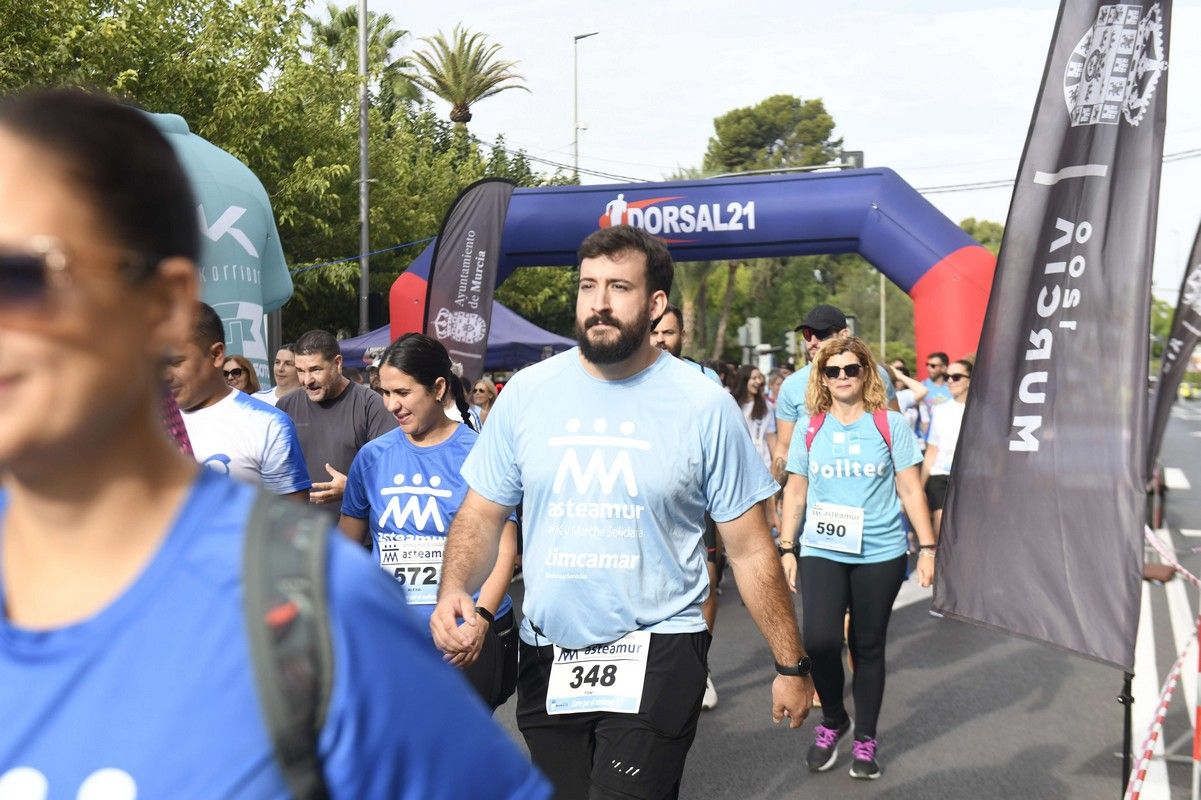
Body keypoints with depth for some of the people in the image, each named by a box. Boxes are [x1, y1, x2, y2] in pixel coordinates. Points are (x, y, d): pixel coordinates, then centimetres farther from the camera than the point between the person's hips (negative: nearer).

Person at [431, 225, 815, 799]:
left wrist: (791, 665, 0)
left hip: (656, 657, -3)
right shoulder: (526, 392, -1)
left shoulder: (704, 406, -7)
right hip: (545, 658, 3)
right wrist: (454, 589, -15)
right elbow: (481, 514, 4)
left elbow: (749, 549, -3)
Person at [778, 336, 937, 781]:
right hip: (821, 552, 1)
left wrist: (927, 547, -3)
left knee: (868, 646, 7)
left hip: (880, 554, -1)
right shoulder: (810, 430, 4)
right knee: (820, 641, -12)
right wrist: (786, 549, 6)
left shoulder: (890, 425, 0)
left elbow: (910, 490, 1)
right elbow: (795, 493, 9)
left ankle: (865, 739, 23)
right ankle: (832, 720, 15)